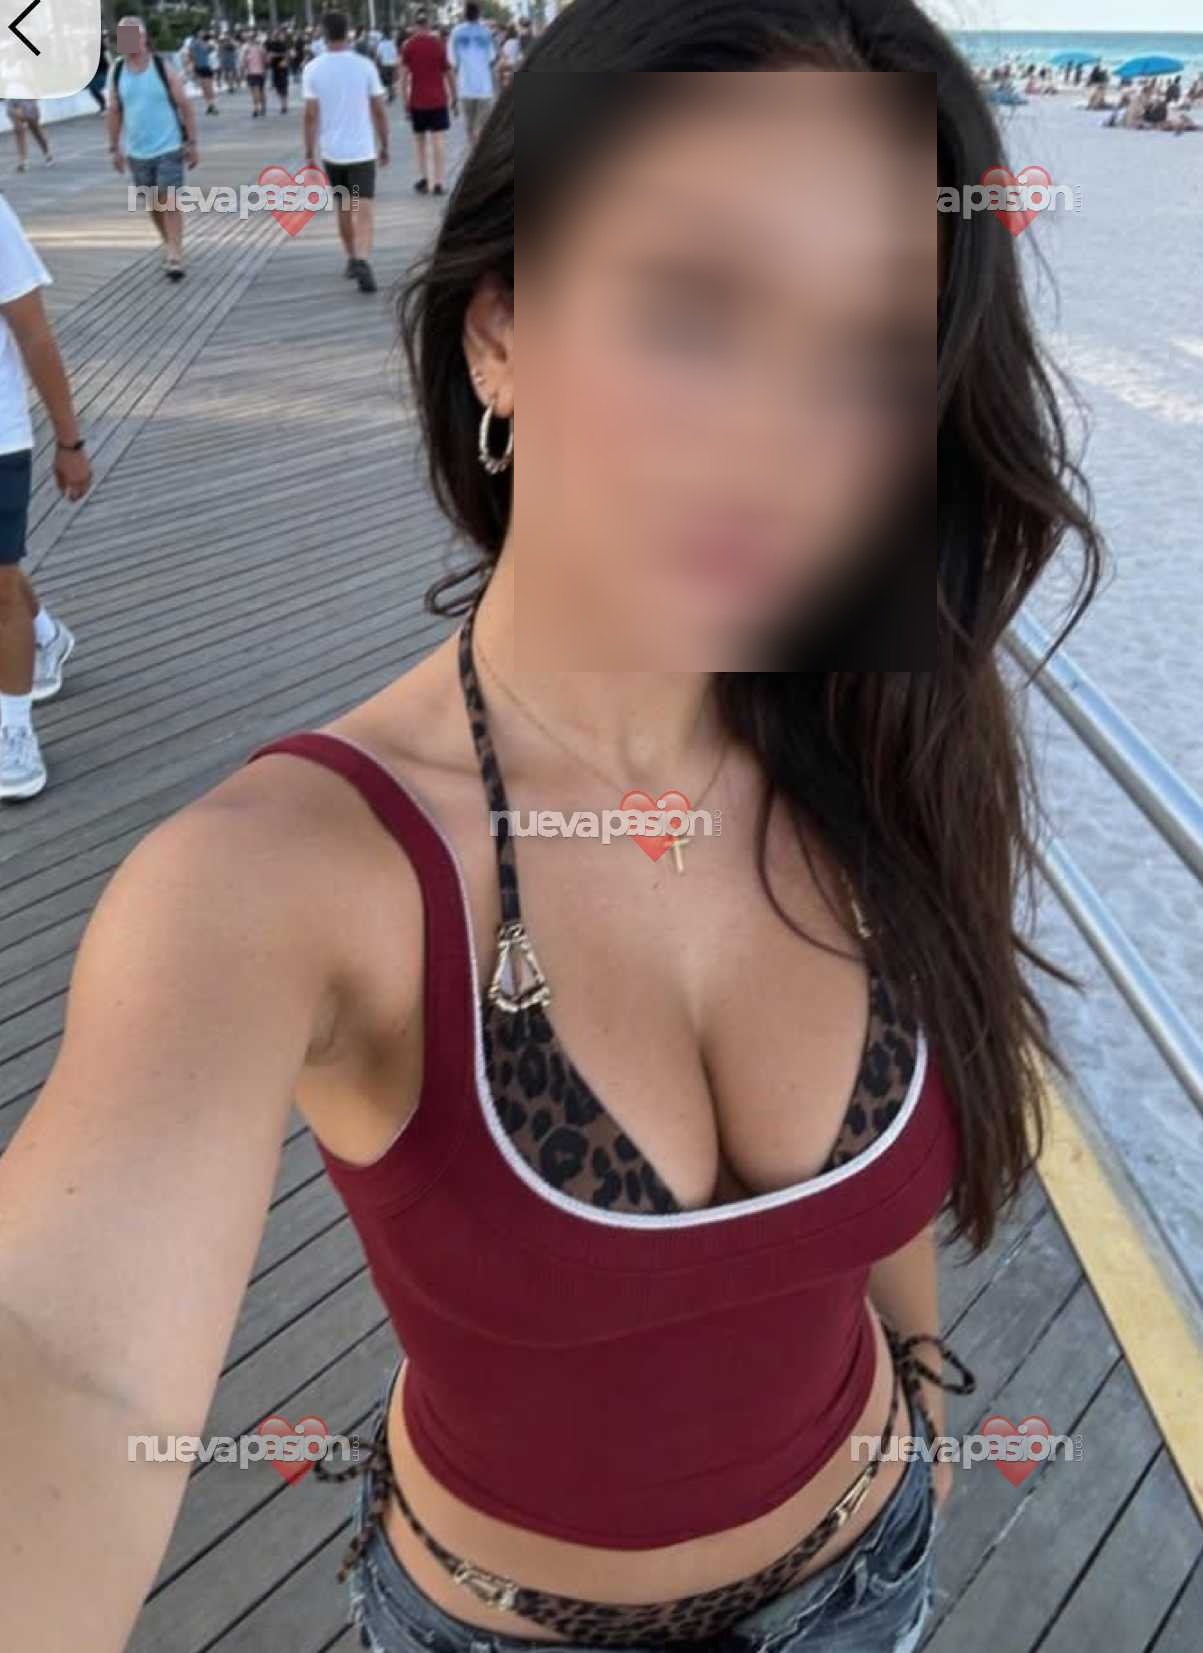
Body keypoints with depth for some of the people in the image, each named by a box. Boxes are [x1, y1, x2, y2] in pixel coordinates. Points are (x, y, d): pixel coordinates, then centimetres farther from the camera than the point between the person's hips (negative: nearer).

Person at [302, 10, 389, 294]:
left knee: (342, 208, 18)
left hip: (331, 151, 2)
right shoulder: (365, 65, -5)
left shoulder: (313, 69, -3)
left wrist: (310, 153, 1)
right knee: (364, 210, -7)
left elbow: (310, 115, -5)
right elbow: (379, 111, -2)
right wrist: (384, 146, 10)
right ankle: (362, 262, -26)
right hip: (362, 150, -2)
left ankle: (353, 259, 30)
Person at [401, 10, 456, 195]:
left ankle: (423, 178, 11)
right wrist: (454, 97, 12)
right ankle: (438, 182, -7)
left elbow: (404, 74, -5)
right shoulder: (439, 43, -1)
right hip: (438, 99, -1)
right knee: (438, 140, -1)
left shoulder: (408, 46, -1)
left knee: (419, 140, 15)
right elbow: (449, 72, 2)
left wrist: (405, 101, -1)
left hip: (417, 100, 1)